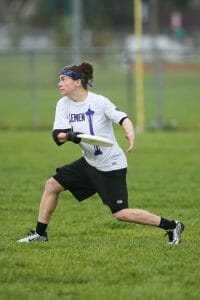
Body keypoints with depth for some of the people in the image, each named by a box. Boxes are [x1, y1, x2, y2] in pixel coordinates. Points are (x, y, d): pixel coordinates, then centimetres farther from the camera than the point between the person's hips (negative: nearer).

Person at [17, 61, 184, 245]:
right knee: (52, 184, 3)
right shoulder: (64, 104, 0)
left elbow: (123, 118, -26)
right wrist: (68, 136, -32)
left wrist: (131, 135, -48)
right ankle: (40, 233, 16)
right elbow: (57, 135, -9)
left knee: (121, 213, -11)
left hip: (111, 166, -7)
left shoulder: (99, 102, -17)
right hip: (89, 163, 7)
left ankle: (172, 226, -1)